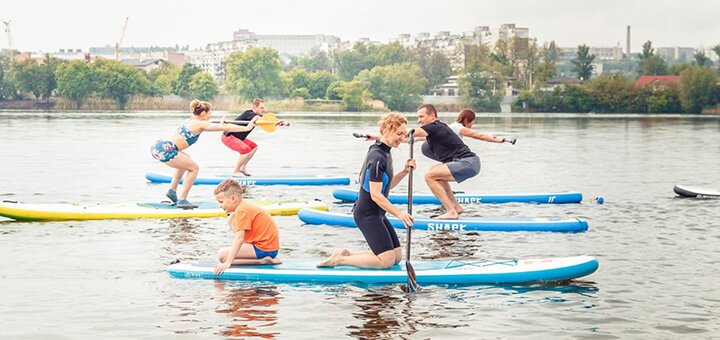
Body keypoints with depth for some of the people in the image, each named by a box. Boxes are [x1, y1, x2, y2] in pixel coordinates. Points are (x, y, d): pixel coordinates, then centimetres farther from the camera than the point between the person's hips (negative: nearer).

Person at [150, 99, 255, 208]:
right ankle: (182, 200, 1)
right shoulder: (201, 124, -4)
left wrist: (220, 124, 55)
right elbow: (226, 128, -2)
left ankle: (172, 190, 27)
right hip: (165, 150, -10)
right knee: (194, 168, 3)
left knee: (186, 161, 31)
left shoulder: (191, 121, 21)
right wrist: (247, 128, 6)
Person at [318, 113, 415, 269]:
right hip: (367, 214, -10)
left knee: (397, 256, 9)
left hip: (376, 213, 10)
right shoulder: (378, 158, -20)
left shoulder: (383, 152, 11)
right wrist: (398, 213, -22)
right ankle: (339, 260, -6)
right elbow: (376, 195, -23)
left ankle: (347, 255, 12)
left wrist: (404, 171, 3)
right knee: (386, 260, -15)